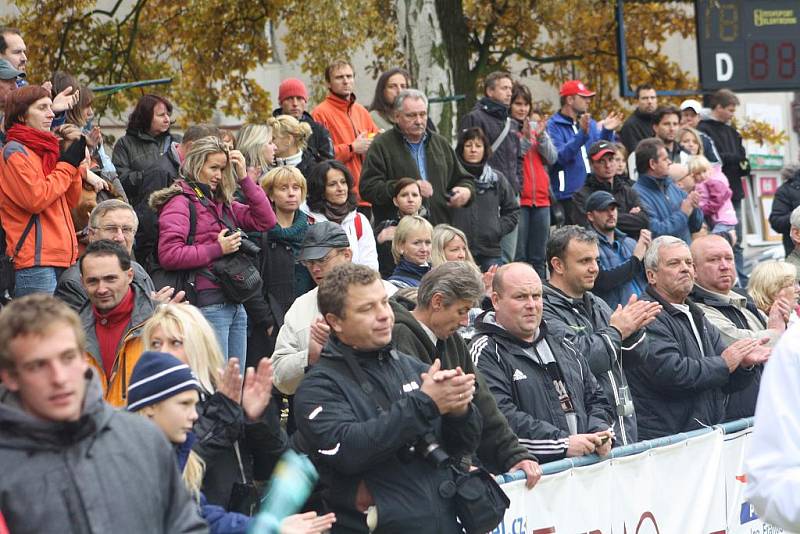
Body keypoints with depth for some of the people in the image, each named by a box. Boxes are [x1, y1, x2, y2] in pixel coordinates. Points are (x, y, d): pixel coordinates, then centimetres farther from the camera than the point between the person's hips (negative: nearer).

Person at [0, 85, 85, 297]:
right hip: (36, 262, -9)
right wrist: (68, 164, -7)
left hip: (60, 257, 9)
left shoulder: (43, 150, 20)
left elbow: (71, 202, 17)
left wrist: (75, 162, 6)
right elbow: (36, 199, -17)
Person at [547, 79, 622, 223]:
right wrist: (582, 134, -29)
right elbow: (560, 156, -19)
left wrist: (607, 132, -11)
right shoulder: (553, 126, -4)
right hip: (568, 195, -6)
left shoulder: (590, 124, 14)